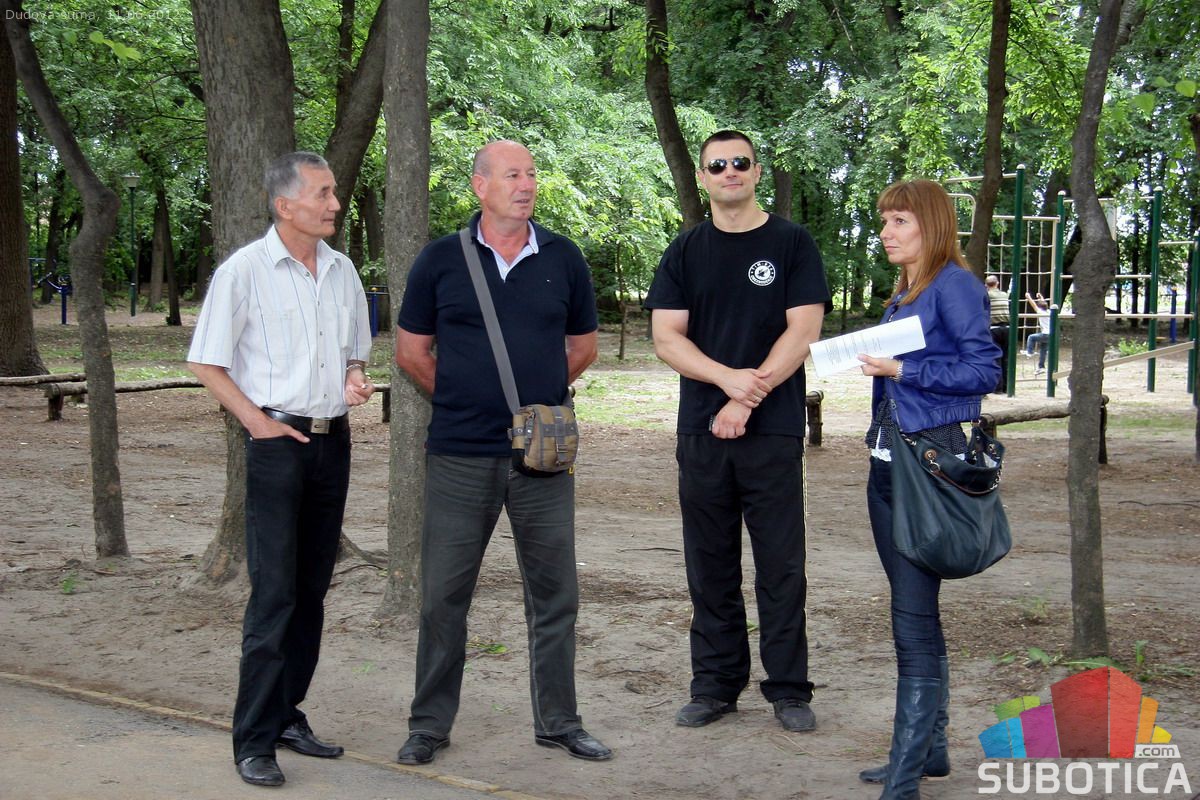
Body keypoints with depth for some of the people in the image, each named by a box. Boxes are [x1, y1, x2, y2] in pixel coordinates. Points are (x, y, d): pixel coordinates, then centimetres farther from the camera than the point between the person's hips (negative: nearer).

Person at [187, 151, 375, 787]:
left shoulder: (342, 271, 11)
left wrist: (355, 380, 0)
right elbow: (205, 362, -3)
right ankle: (254, 741, -2)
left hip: (333, 441, 6)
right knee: (273, 594, -8)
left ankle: (289, 715, 20)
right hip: (277, 442, -6)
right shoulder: (244, 270, -6)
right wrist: (257, 421, -11)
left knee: (312, 590, 9)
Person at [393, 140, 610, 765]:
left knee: (553, 594, 9)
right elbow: (411, 350, 7)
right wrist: (462, 400, 6)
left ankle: (558, 721, 22)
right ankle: (429, 723, 18)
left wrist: (536, 398, 10)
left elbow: (582, 347, 15)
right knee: (443, 594, 5)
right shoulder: (441, 259, 1)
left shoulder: (563, 259, 5)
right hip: (459, 455, -1)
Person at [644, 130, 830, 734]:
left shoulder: (792, 244, 4)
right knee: (710, 565, 8)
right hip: (701, 431, 3)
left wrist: (749, 399, -12)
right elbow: (666, 337, 3)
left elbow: (803, 331, -5)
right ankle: (715, 684, 18)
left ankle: (789, 689, 10)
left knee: (781, 565, 0)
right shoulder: (685, 252, 11)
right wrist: (730, 377, -14)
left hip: (774, 431, -3)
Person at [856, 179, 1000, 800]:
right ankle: (930, 750, 24)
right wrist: (872, 365, 7)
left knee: (914, 620, -9)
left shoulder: (953, 285, -8)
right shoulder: (901, 296, 17)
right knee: (914, 613, 14)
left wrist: (901, 369, -16)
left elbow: (984, 369, -16)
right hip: (889, 462, 9)